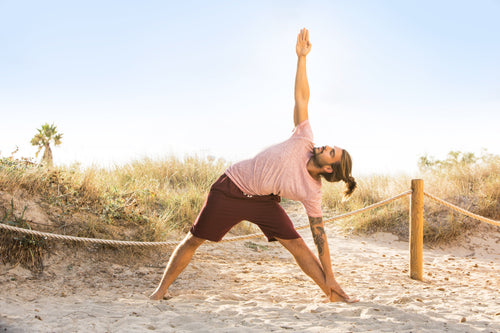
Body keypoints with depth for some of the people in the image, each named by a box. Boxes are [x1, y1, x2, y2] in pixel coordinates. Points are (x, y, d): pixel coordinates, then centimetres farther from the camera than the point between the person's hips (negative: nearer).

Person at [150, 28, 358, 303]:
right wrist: (301, 58, -21)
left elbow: (319, 235, -9)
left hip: (263, 201, 1)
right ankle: (160, 291, 14)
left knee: (295, 243, -11)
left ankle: (333, 296, 3)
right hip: (230, 190, -1)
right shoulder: (304, 140, -17)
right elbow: (301, 97, -16)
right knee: (194, 240, 1)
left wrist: (329, 279, -9)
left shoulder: (311, 193, -15)